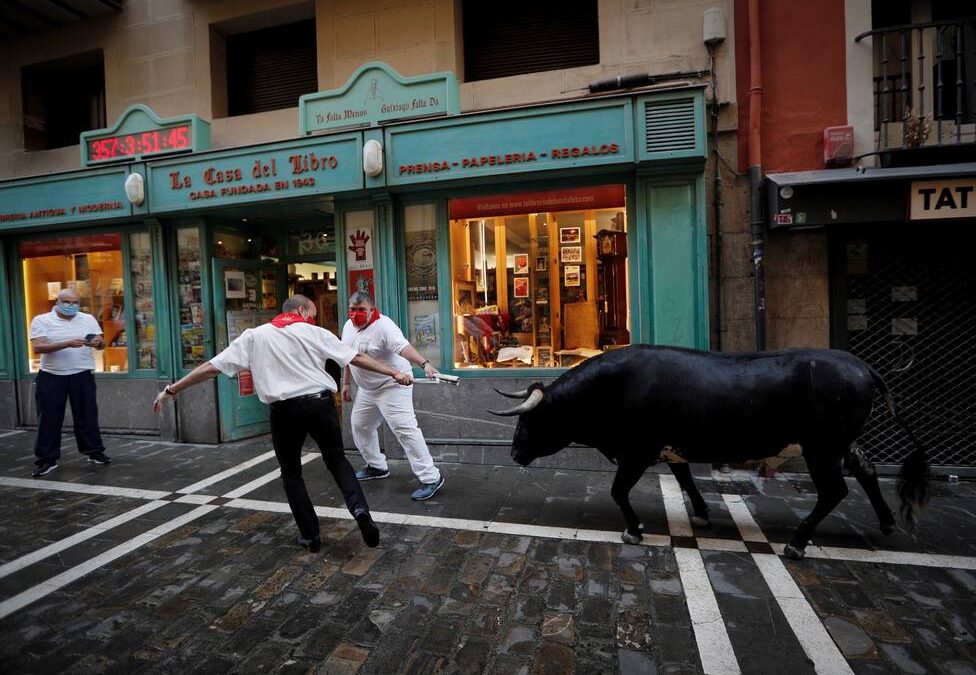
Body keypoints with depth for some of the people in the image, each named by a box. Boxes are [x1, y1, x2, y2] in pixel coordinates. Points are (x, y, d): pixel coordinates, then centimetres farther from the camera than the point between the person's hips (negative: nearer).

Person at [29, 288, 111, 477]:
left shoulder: (88, 319, 5)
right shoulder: (41, 320, -2)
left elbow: (102, 343, 2)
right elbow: (37, 347, -14)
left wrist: (98, 343, -22)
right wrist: (67, 344, -27)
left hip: (82, 375, 2)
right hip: (51, 377, -1)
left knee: (87, 415, 9)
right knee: (49, 418, 5)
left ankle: (94, 452, 20)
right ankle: (47, 459, 15)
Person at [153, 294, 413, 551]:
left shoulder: (254, 336, 9)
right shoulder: (314, 333, 6)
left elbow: (211, 367, 8)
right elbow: (357, 358, 4)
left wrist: (171, 389, 18)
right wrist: (395, 373, 9)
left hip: (285, 409, 0)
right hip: (320, 402, 0)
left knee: (291, 473, 19)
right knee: (337, 460, 18)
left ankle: (310, 535, 20)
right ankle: (359, 508, -5)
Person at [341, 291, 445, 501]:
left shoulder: (383, 325, -22)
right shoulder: (349, 326, 5)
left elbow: (404, 347, -38)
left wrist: (424, 363, -53)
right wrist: (346, 383, 20)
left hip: (392, 385, -9)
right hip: (366, 388, 9)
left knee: (404, 428, -17)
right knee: (360, 425, 20)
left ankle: (431, 478, -12)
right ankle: (377, 466, 41)